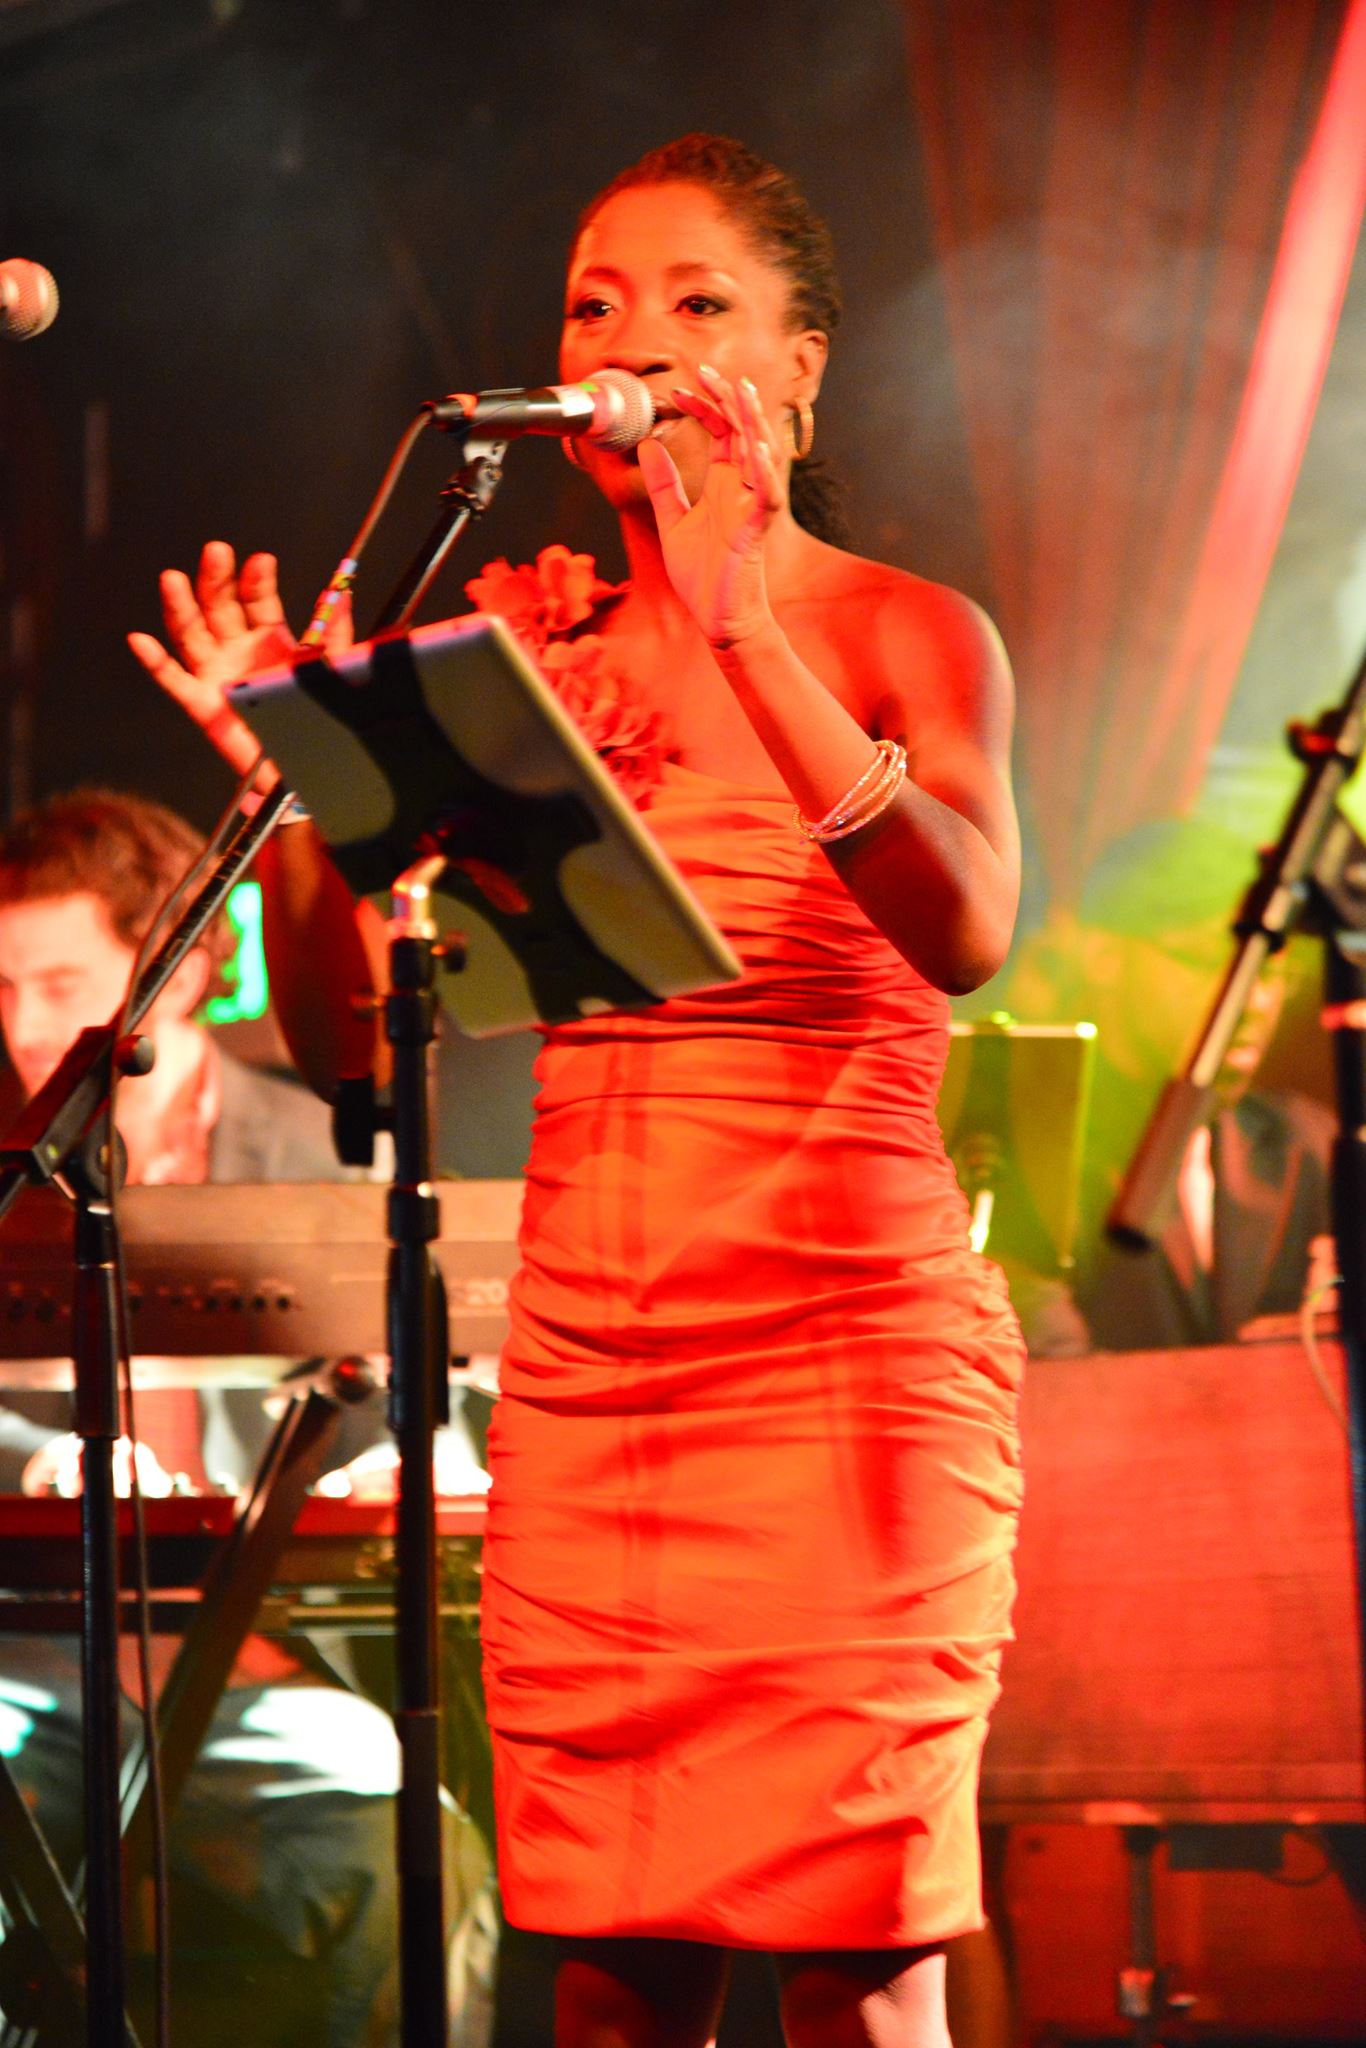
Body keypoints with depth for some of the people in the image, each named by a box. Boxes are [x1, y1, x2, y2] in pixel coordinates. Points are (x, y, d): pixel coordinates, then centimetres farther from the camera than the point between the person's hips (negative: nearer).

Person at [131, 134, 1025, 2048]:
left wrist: (742, 632, -27)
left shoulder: (903, 634, 0)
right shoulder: (535, 654, 11)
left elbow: (963, 932, -21)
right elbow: (348, 1033, 9)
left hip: (845, 1338, -4)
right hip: (586, 1364, 4)